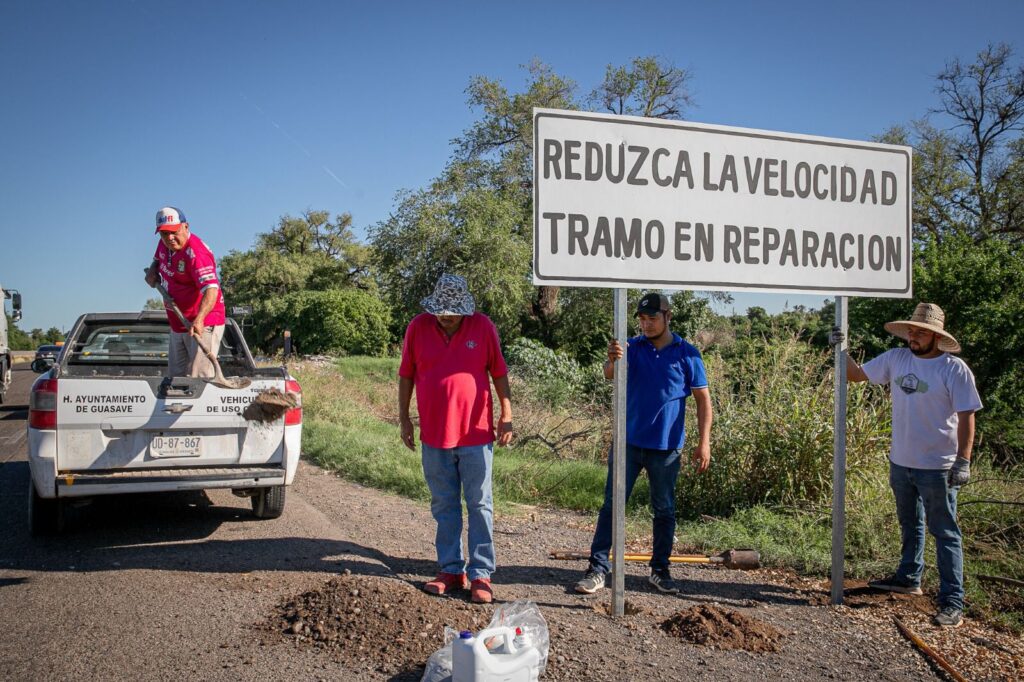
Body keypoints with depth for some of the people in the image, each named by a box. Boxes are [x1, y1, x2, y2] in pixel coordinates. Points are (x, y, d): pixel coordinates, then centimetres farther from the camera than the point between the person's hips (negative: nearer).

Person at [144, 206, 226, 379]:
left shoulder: (195, 252, -24)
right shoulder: (164, 245, 4)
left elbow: (211, 290, -36)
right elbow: (158, 258, 30)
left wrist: (199, 319, -51)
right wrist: (152, 270, 5)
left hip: (202, 325, -10)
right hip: (177, 325, 10)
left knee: (199, 378, -16)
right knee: (175, 376, 16)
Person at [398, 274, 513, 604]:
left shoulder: (483, 326, -4)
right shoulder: (418, 327, 0)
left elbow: (499, 373, 3)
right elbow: (406, 375, 7)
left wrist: (506, 415, 0)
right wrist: (404, 418, 6)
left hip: (476, 434, -2)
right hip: (434, 434, 2)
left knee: (479, 505, 3)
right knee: (444, 506, 11)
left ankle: (481, 574, 9)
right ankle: (451, 570, 21)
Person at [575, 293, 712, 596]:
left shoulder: (687, 354, -2)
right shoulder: (632, 347, 0)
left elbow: (703, 399, 1)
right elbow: (610, 375, -19)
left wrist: (704, 442, -6)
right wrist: (612, 360, -43)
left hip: (666, 447, 0)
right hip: (629, 442, 0)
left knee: (665, 510, 10)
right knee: (611, 505, 1)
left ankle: (660, 570, 24)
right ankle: (598, 568, 8)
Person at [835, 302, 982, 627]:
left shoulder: (955, 370, -14)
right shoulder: (896, 359, 1)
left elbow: (966, 417, -14)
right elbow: (857, 374, 9)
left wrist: (963, 461, -19)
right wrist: (840, 350, -6)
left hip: (937, 467, -6)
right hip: (900, 462, 6)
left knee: (945, 533, 1)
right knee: (909, 525, 23)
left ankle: (952, 602, 6)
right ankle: (908, 578, 40)